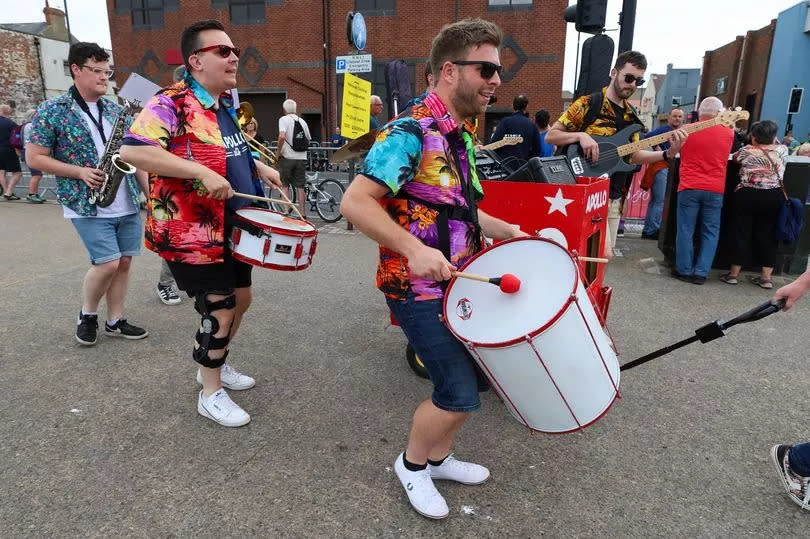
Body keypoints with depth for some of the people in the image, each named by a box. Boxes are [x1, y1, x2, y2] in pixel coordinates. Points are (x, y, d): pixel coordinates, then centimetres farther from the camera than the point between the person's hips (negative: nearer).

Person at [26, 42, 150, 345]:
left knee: (124, 262, 7)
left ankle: (115, 321, 21)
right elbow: (34, 158, -3)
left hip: (127, 204, 5)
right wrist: (80, 172, -15)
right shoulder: (52, 111, -4)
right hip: (87, 205, -5)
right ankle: (87, 314, 16)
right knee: (108, 263, -11)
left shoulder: (116, 111, 11)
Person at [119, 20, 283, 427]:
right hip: (192, 232, -9)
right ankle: (211, 394, 18)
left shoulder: (225, 104, 11)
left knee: (241, 298, 18)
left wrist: (258, 168, 6)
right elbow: (131, 150, -30)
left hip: (231, 227, 9)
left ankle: (215, 364, 41)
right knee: (220, 310, -3)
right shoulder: (171, 104, -18)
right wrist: (202, 173, -34)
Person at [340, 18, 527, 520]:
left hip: (458, 284, 9)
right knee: (459, 391, -5)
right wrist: (413, 249, -34)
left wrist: (511, 233, 12)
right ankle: (412, 464, 23)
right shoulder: (411, 133, -18)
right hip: (419, 288, -9)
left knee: (478, 375, 16)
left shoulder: (461, 136, 11)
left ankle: (439, 457, 37)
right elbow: (355, 202, -25)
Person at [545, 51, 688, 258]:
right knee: (603, 253, -18)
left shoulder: (631, 115, 14)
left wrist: (667, 154, -1)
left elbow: (632, 155, 14)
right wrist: (580, 135, -23)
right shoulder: (588, 103, -5)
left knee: (605, 253, 11)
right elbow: (550, 136, -6)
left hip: (614, 196, 7)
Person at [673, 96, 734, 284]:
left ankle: (684, 270, 7)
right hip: (715, 190, 1)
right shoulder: (728, 133, 1)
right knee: (710, 232, 7)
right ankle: (701, 272, 5)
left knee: (685, 230, 5)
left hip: (689, 188, -1)